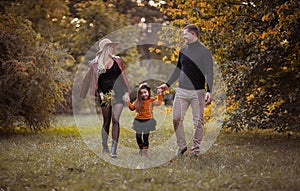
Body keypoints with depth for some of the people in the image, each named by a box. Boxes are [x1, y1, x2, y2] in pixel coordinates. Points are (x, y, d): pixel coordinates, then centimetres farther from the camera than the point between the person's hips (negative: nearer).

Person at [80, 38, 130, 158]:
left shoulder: (117, 61, 7)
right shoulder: (96, 64, 3)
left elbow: (123, 77, 10)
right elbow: (95, 82, 6)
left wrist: (126, 92, 2)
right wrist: (100, 93, -9)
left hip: (118, 93, 0)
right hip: (105, 95, 0)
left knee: (115, 120, -12)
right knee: (106, 121, 6)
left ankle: (114, 149, -15)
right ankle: (104, 146, 21)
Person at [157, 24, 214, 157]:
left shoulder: (204, 52, -5)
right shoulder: (183, 51, 13)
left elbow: (209, 72, -8)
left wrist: (209, 91, -18)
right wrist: (168, 84, 23)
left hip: (197, 91, -5)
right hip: (182, 90, 5)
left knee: (198, 121, 0)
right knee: (176, 118, 0)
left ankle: (196, 148, 10)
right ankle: (181, 146, 13)